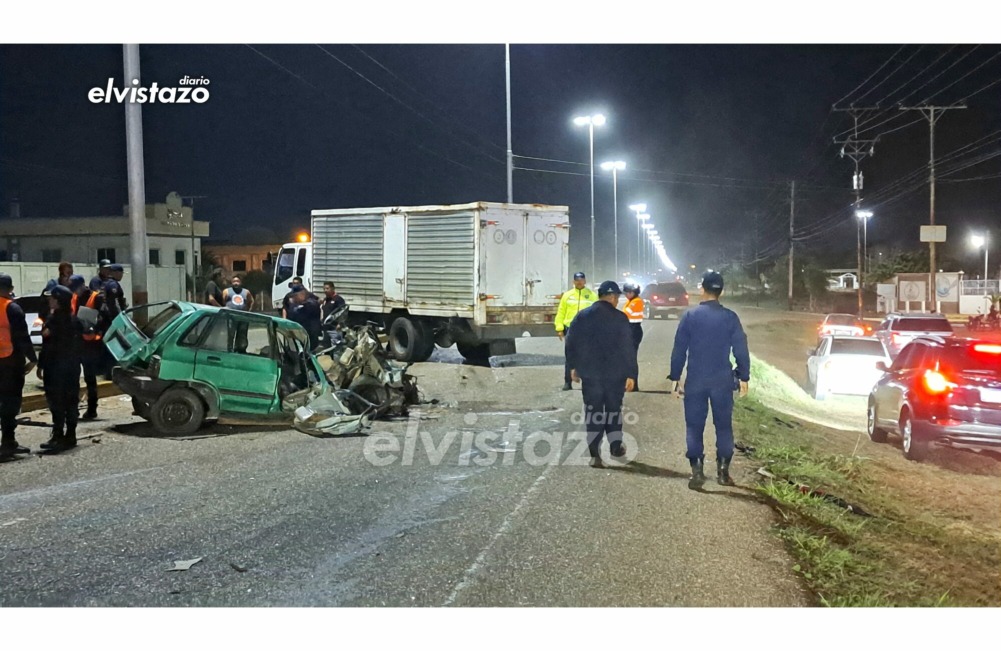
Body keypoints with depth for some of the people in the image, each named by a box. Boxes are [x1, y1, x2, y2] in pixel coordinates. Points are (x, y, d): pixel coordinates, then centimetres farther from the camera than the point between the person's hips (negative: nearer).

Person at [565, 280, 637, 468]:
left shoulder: (582, 316, 1)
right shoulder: (620, 318, -8)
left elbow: (571, 343, 4)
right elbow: (628, 348, -10)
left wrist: (574, 367, 14)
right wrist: (631, 374, -5)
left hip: (590, 373, 2)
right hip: (615, 374, -2)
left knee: (593, 411, 4)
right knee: (614, 409, 16)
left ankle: (595, 454, 0)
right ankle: (616, 446, 25)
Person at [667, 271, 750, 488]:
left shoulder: (689, 316, -5)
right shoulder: (730, 317, -3)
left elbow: (679, 349, -3)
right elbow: (741, 349, -2)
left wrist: (675, 377, 5)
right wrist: (744, 377, 7)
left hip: (695, 381, -1)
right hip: (723, 381, 1)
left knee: (694, 426, 6)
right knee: (724, 425, 11)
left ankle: (697, 471, 4)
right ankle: (723, 470, 11)